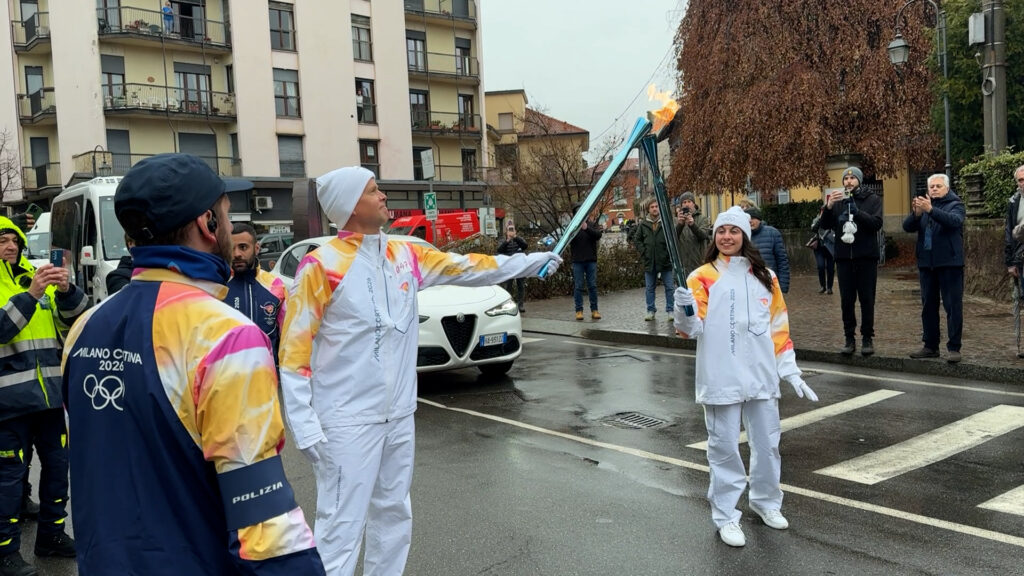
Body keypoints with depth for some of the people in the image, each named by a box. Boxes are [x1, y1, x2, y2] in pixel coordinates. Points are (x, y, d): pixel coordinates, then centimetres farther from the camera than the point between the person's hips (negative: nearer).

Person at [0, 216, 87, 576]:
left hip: (49, 392, 6)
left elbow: (75, 319, 4)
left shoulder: (38, 279, 12)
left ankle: (52, 534, 29)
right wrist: (30, 295, -26)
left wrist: (67, 290, -14)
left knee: (57, 464, 14)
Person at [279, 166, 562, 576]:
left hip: (399, 416, 7)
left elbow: (467, 267, 16)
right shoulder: (321, 266, -14)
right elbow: (294, 352, -14)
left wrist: (534, 261, 17)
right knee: (341, 528, -3)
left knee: (394, 515, 20)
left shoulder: (406, 256, 6)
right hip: (347, 423, -7)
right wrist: (305, 428, -18)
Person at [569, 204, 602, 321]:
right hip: (577, 261, -1)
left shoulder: (593, 224, 6)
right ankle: (579, 310, 5)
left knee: (592, 286, 4)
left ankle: (594, 310, 10)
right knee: (578, 286, 1)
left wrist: (586, 228, -28)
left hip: (591, 260, 1)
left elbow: (598, 235, -11)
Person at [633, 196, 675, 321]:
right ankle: (651, 311, 19)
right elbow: (636, 239, 11)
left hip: (665, 261, -3)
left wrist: (671, 253, -13)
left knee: (670, 287, 3)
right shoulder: (643, 224, 3)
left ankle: (670, 310, 12)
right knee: (649, 288, 9)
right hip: (649, 262, 3)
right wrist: (643, 252, 1)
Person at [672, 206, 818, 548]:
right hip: (720, 378, -3)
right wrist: (685, 311, -31)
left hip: (762, 376, 4)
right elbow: (692, 330, -9)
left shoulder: (765, 277, 8)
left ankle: (766, 501, 37)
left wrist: (790, 371, 9)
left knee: (767, 443, 14)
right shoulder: (702, 277, -4)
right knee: (724, 447, 3)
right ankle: (726, 517, 16)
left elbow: (779, 328, 12)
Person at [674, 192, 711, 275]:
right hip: (681, 265, 1)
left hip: (699, 264, -1)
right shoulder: (676, 220, 9)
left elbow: (703, 235, -12)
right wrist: (679, 224, -30)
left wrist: (693, 224, -32)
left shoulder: (702, 219, 7)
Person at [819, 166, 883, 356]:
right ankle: (849, 338, 10)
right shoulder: (837, 201, 11)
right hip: (844, 258, 2)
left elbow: (877, 223, -11)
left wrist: (857, 211, -24)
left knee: (867, 300, 1)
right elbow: (824, 225, 1)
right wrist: (828, 207, -17)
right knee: (846, 301, 4)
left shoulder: (872, 199, 3)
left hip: (866, 257, -2)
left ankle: (867, 338, 9)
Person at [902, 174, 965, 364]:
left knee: (953, 306, -4)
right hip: (926, 263, 5)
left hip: (949, 263, -5)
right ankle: (930, 346, 18)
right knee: (928, 306, 10)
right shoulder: (924, 205, 13)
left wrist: (931, 209, -34)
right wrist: (916, 213, -20)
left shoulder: (955, 205, 0)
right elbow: (907, 227, 0)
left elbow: (954, 220, -22)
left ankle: (954, 348, -1)